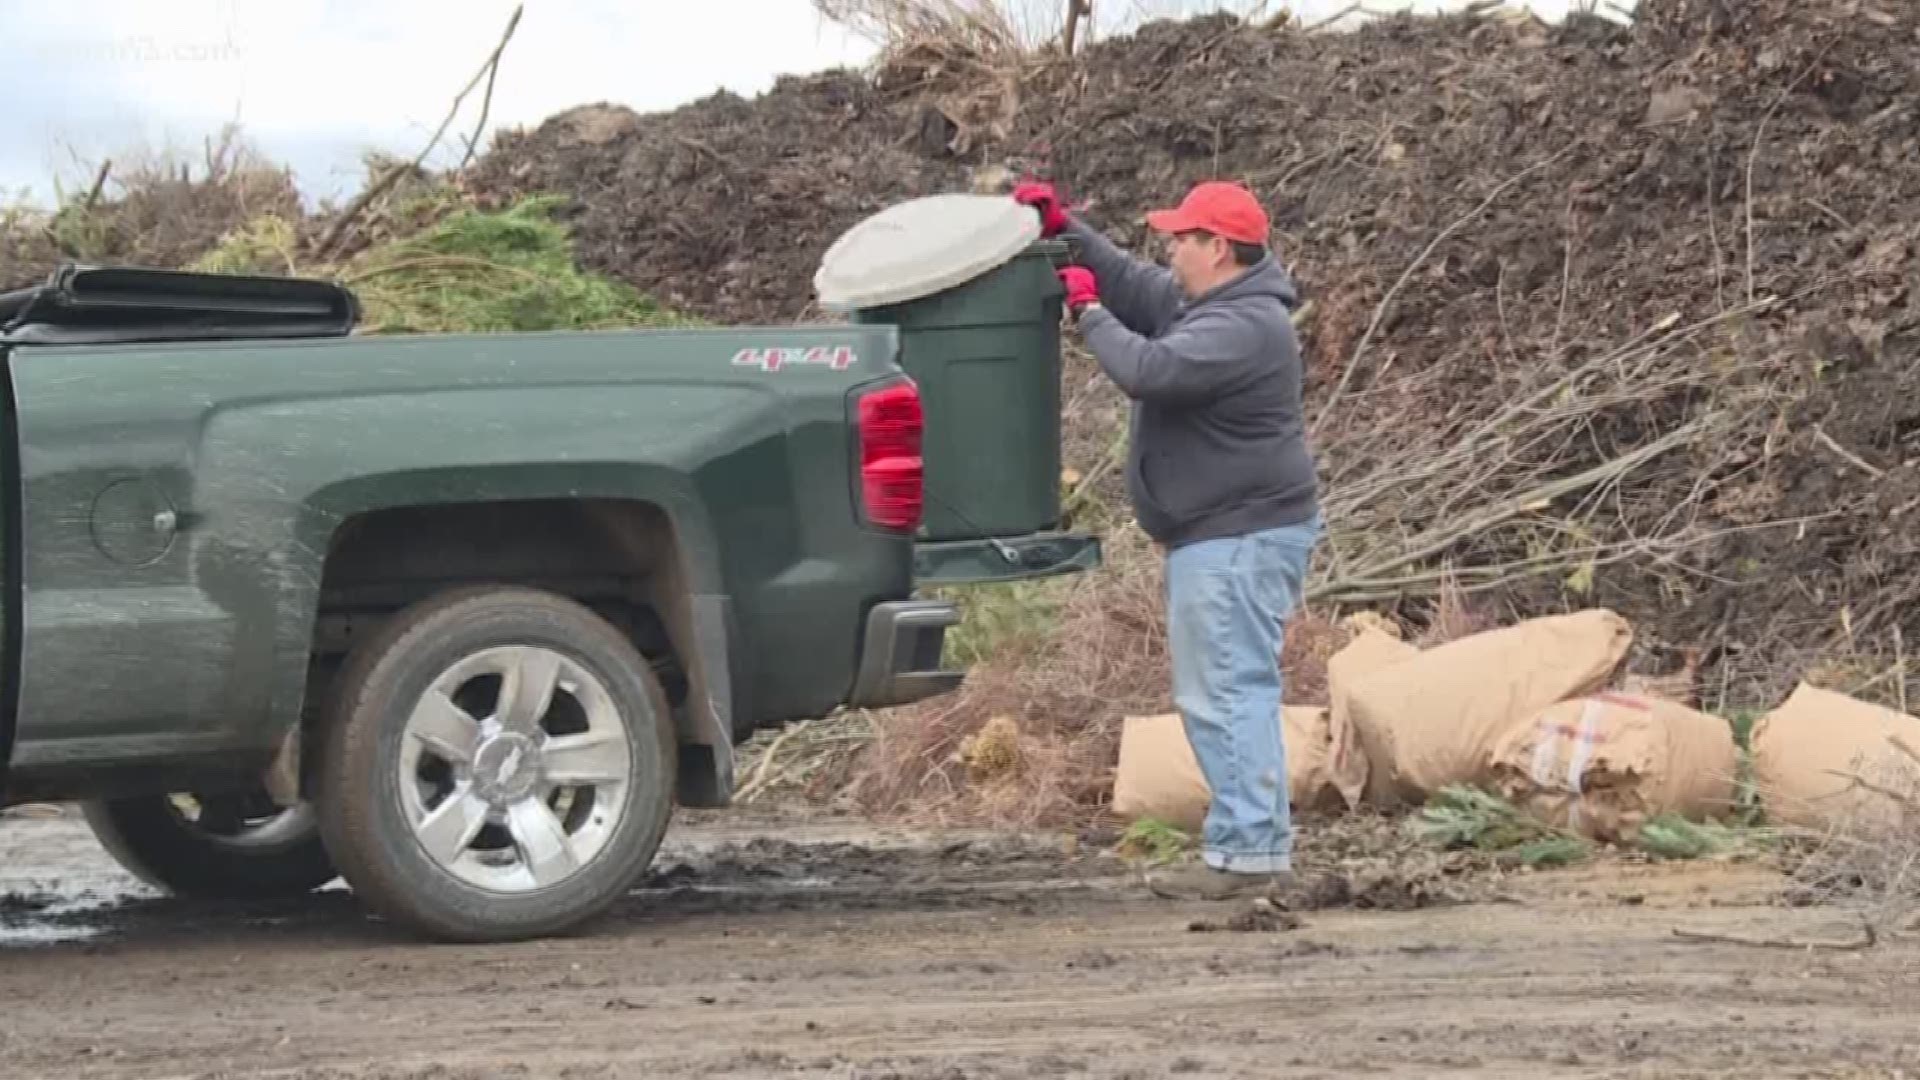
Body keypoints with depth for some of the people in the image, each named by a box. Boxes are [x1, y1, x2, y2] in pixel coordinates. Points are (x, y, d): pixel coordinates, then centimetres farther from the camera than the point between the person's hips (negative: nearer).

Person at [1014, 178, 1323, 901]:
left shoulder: (1243, 328, -20)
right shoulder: (1208, 304, 13)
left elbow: (1147, 370, -29)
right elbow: (1132, 283, 22)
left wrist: (1089, 311, -14)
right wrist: (1064, 230, 12)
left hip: (1240, 540, -11)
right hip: (1216, 536, 11)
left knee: (1232, 692, -12)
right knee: (1211, 695, 14)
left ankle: (1250, 853, -13)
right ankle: (1249, 842, 18)